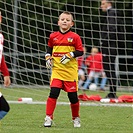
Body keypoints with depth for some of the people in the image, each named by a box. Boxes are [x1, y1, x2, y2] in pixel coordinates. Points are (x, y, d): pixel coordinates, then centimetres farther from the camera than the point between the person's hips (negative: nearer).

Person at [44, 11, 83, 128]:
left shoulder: (75, 37, -3)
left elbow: (80, 52, -3)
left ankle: (76, 118, 25)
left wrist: (70, 55, -17)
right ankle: (48, 118, -8)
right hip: (57, 70, 1)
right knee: (53, 93, -13)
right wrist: (48, 57, 4)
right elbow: (49, 49, 21)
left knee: (73, 95, 5)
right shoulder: (53, 36, 6)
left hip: (70, 71, -1)